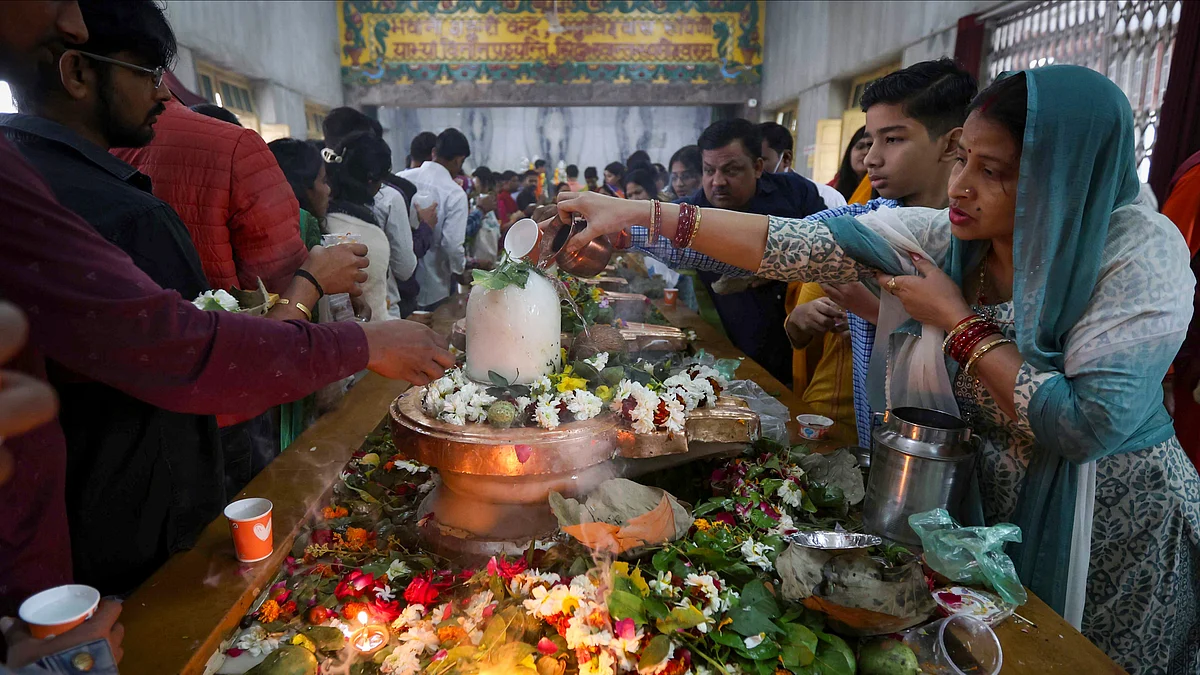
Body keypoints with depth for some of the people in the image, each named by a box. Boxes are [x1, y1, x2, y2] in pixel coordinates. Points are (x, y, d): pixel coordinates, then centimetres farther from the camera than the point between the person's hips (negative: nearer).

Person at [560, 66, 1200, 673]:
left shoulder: (1138, 250, -21)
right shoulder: (941, 235, -11)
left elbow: (1091, 426, -28)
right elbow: (795, 244, -18)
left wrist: (958, 320, -24)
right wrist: (643, 213, -23)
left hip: (1110, 527, -3)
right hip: (980, 505, 4)